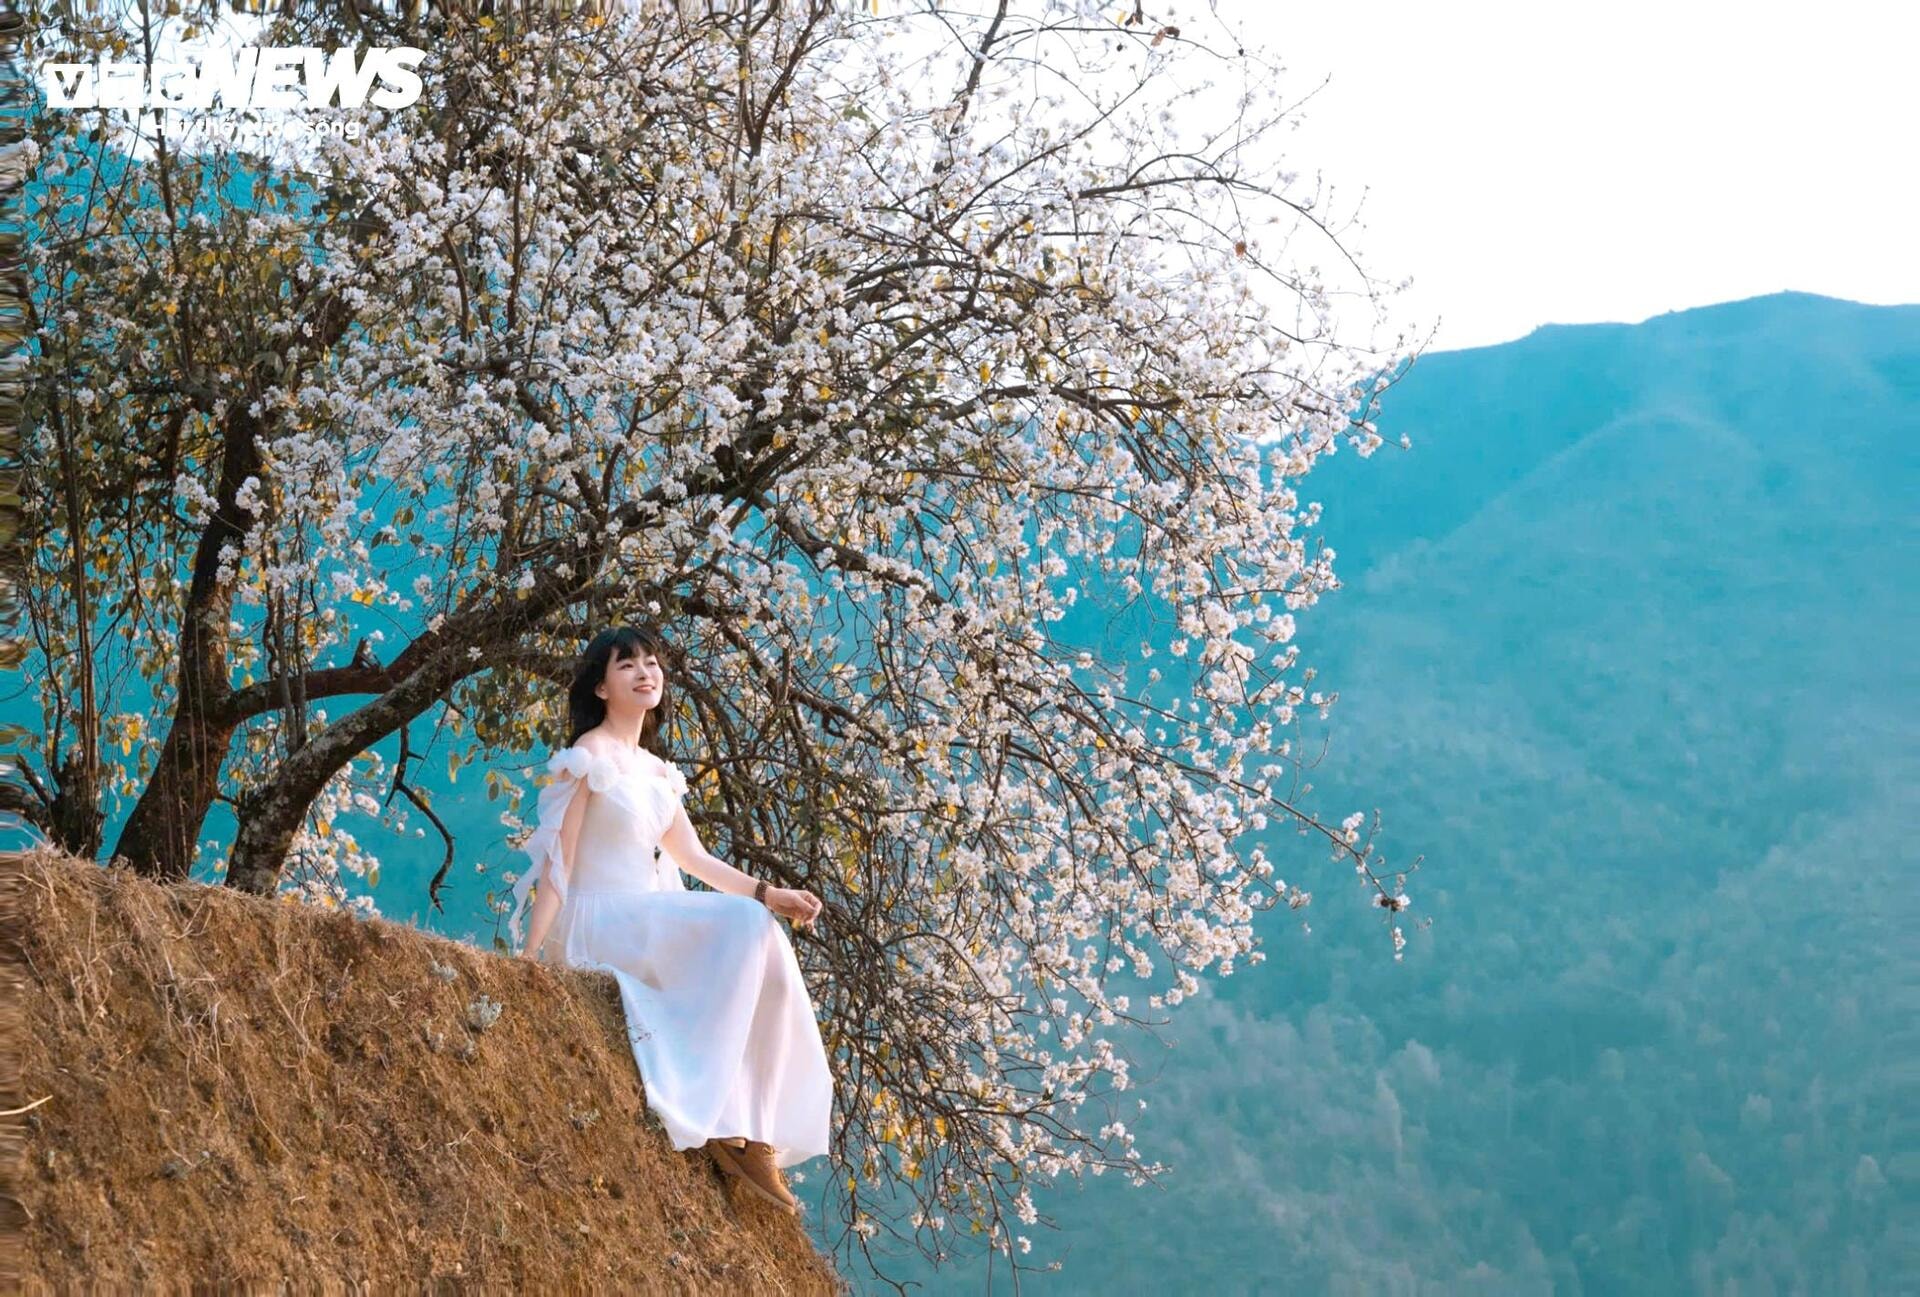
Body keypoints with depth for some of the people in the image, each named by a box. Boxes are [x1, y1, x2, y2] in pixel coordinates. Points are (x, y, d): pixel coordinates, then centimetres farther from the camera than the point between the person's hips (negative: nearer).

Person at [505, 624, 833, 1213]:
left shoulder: (655, 769, 18)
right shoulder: (589, 756, -5)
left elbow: (693, 857, 18)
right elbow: (557, 863, -10)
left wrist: (767, 893, 4)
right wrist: (529, 955, -18)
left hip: (645, 921, 8)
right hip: (596, 921, -8)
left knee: (765, 947, -14)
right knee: (742, 926, -26)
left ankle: (748, 1130, -15)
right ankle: (713, 1114, -24)